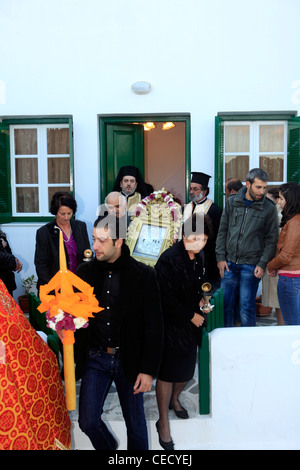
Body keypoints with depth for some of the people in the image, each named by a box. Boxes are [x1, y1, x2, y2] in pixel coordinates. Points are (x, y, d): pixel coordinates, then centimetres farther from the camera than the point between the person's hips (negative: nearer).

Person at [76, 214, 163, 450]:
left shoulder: (144, 275, -10)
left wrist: (149, 370, -9)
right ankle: (108, 446, 38)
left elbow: (154, 327, -8)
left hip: (129, 359, -2)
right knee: (88, 421, 7)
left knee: (136, 425, 12)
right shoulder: (86, 271, -1)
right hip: (96, 358, 3)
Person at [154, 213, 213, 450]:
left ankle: (174, 399, 50)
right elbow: (167, 299, -22)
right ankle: (163, 421, 26)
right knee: (167, 373, 6)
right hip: (172, 325, -7)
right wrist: (191, 316, -14)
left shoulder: (200, 257, 2)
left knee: (187, 369, 20)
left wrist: (201, 299, 2)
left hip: (192, 324, 7)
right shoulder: (169, 259, -23)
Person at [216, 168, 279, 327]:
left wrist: (262, 264, -9)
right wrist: (221, 257, 2)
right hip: (229, 262, 3)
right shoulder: (232, 202, 4)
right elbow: (222, 231, 8)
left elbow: (272, 239, 0)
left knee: (247, 307, 3)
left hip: (251, 265, -2)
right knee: (225, 303, 9)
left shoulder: (269, 208, -2)